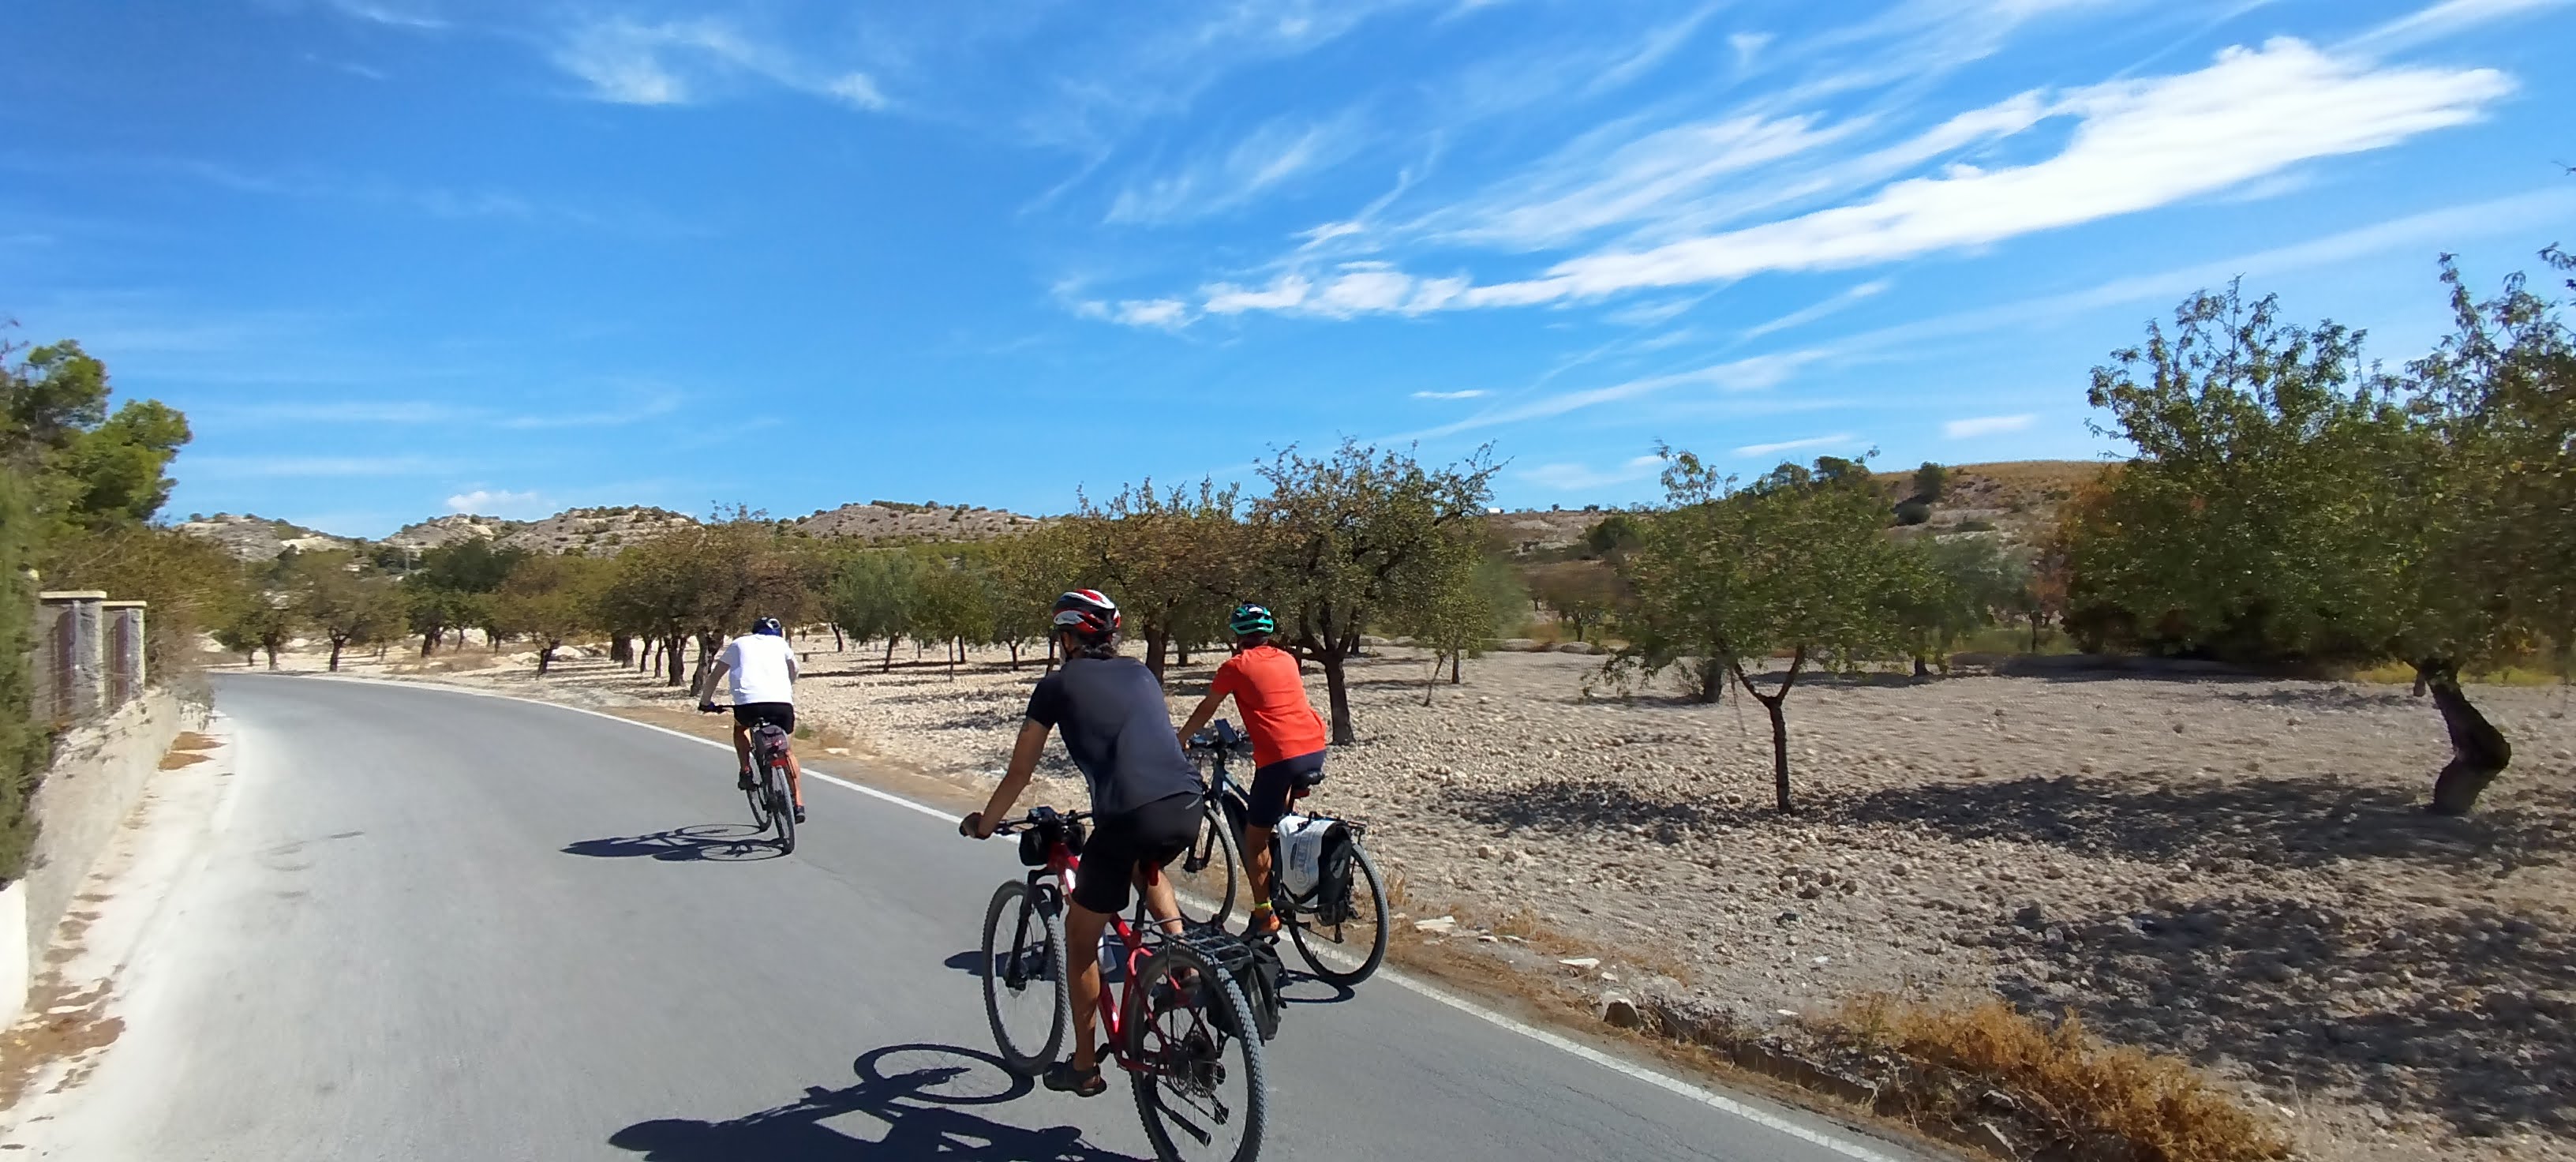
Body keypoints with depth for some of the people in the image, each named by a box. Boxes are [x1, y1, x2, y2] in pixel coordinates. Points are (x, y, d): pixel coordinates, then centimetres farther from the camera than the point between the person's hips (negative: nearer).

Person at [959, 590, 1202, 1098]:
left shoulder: (1059, 684, 11)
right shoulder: (1141, 674, 24)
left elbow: (1019, 773, 17)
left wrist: (983, 823, 33)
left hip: (1128, 818, -5)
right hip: (1188, 808, 5)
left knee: (1080, 938, 17)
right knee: (1146, 867, 40)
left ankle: (1083, 1067, 27)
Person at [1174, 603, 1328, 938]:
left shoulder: (1236, 665, 4)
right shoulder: (1287, 659, 19)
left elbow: (1205, 710, 13)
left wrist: (1180, 740, 29)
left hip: (1280, 756, -6)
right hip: (1316, 750, 6)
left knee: (1255, 838, 8)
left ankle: (1264, 917, 10)